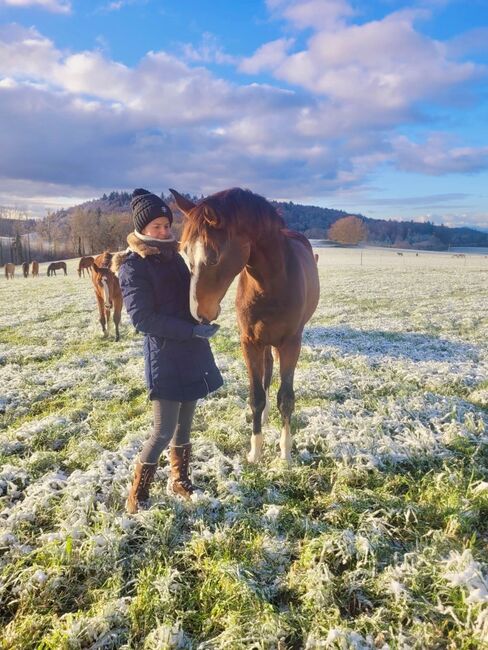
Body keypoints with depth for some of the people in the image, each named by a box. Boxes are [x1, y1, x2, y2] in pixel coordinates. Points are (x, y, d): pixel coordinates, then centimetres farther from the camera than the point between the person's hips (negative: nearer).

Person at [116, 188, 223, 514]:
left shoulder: (174, 256, 10)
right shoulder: (133, 266, -11)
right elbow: (143, 318, -19)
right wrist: (192, 330, -22)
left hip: (193, 353, 7)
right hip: (165, 357, -7)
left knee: (184, 424, 18)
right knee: (164, 431, -1)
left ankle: (179, 479, 35)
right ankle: (137, 494, 18)